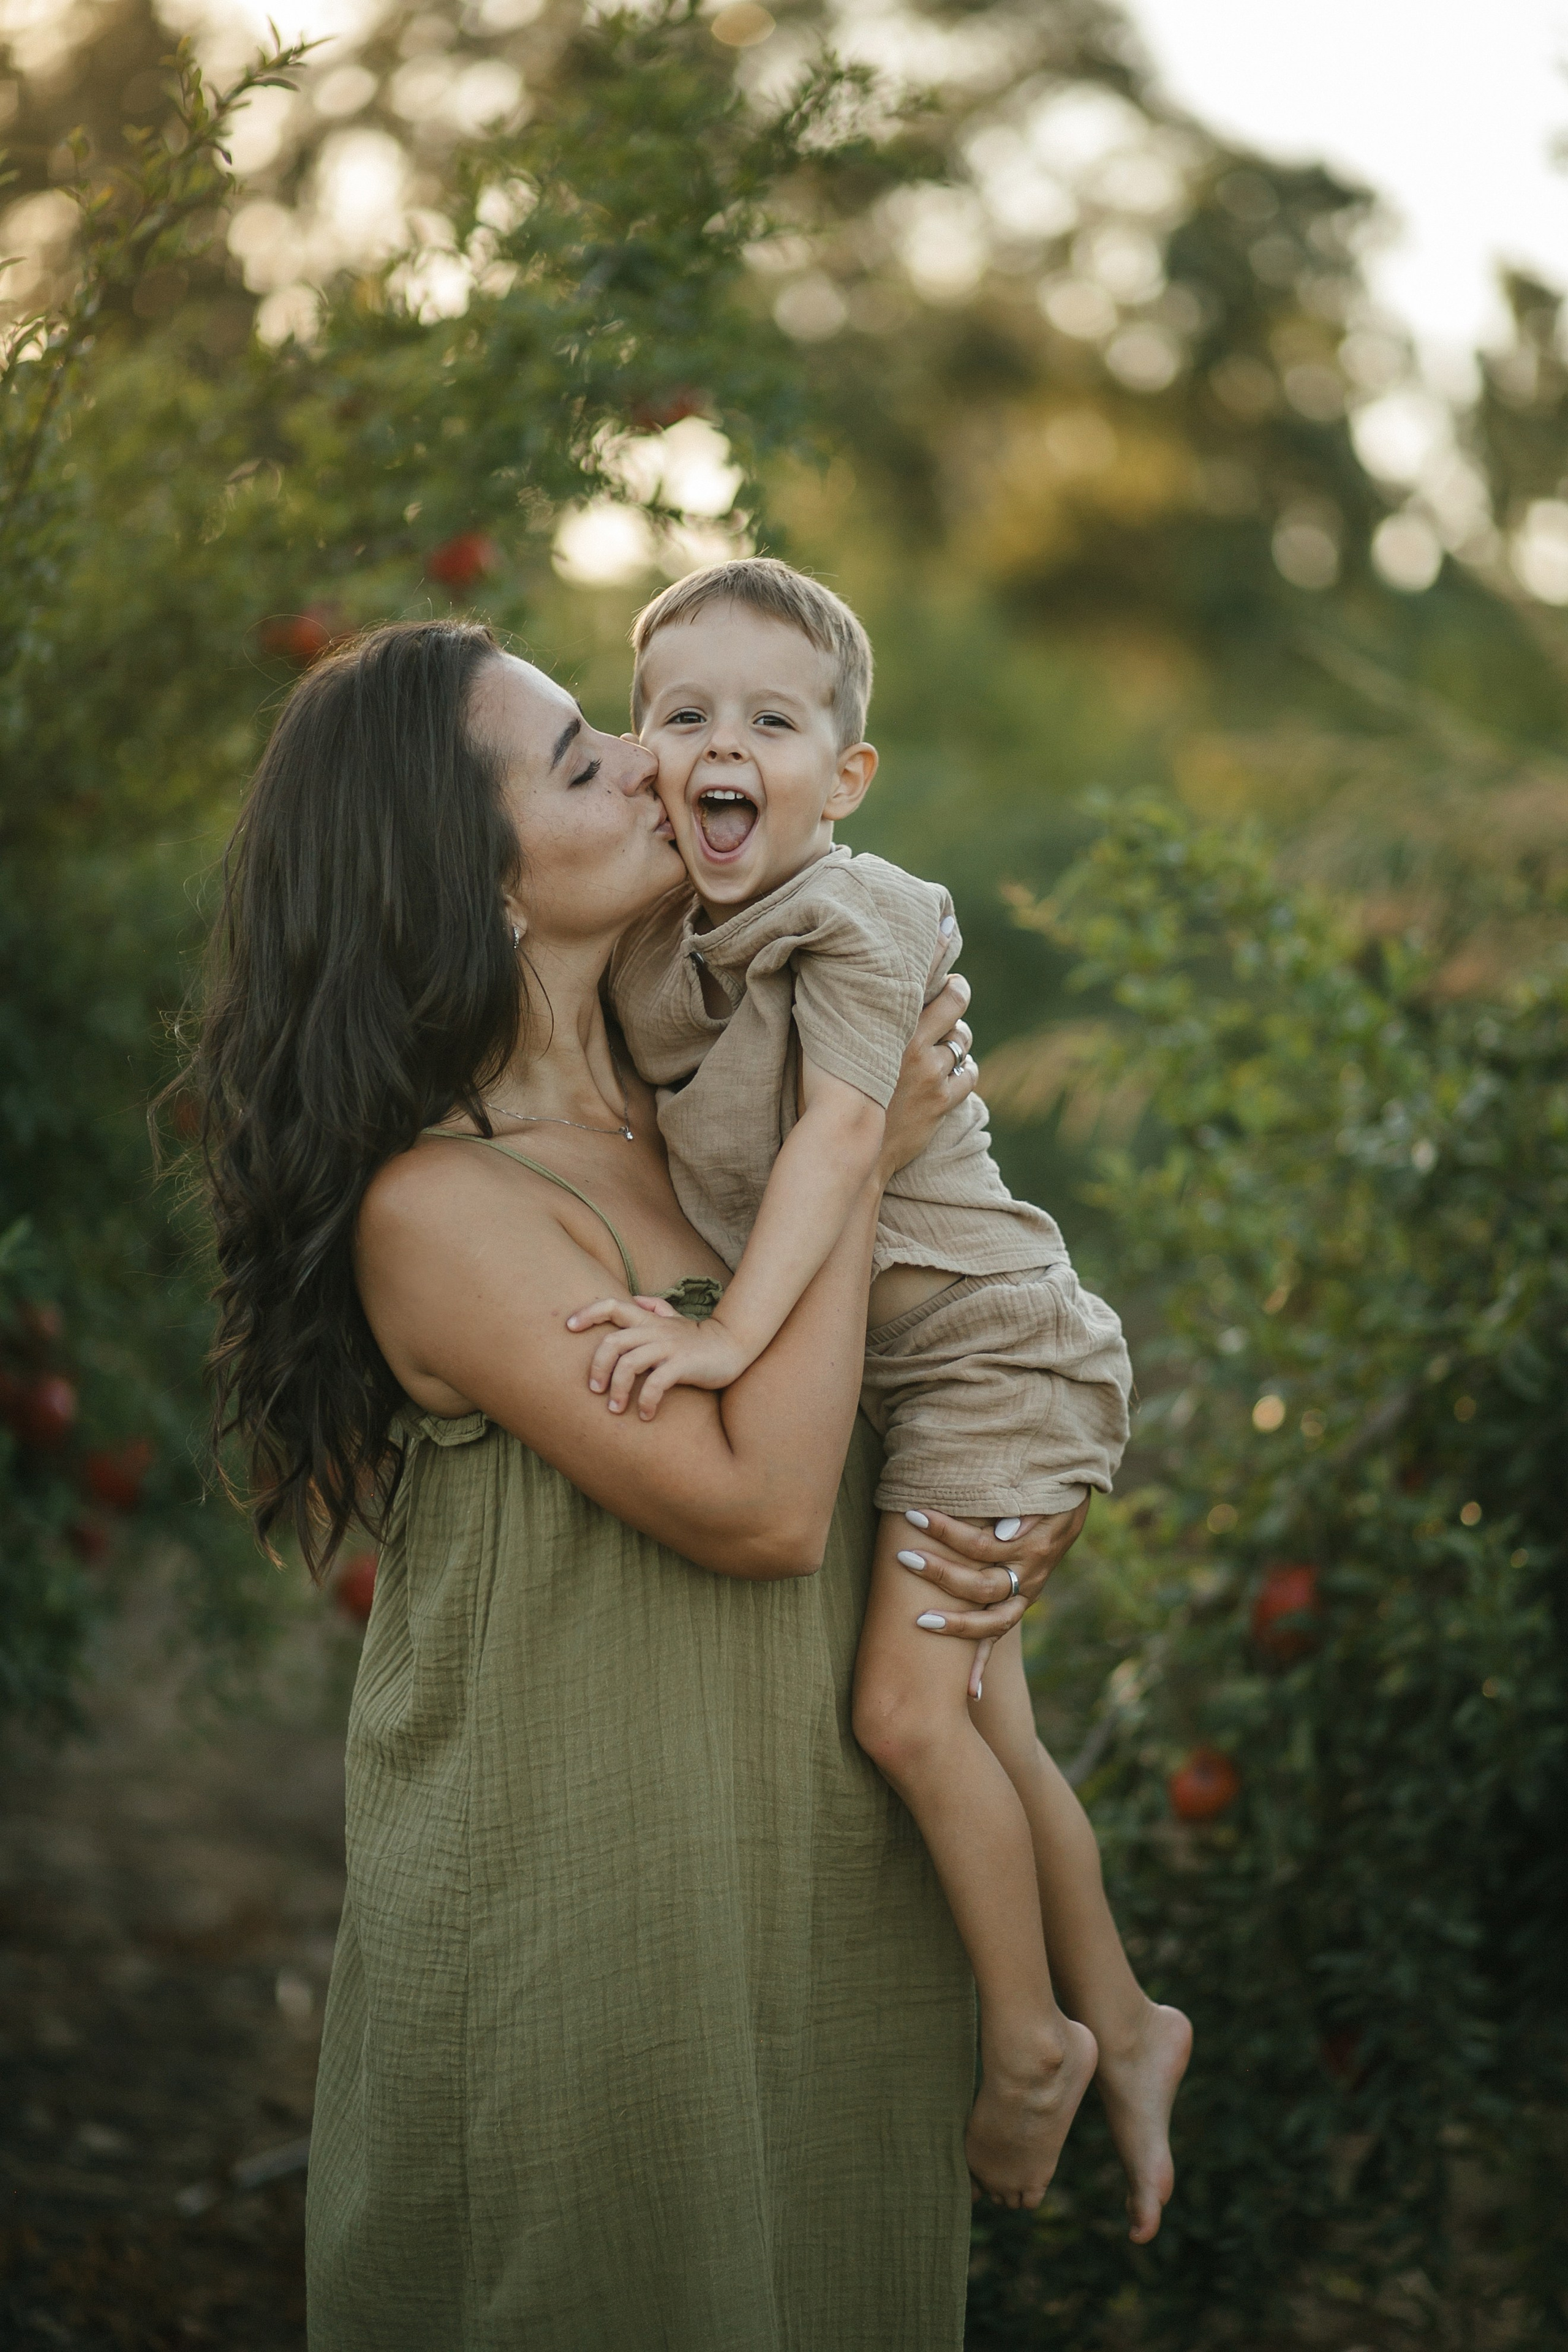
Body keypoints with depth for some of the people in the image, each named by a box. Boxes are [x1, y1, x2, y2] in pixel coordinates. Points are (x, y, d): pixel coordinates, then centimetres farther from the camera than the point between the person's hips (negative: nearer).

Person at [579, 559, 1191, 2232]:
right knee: (984, 1728, 14)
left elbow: (836, 1135, -26)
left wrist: (732, 1332, -33)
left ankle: (1031, 2040, 7)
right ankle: (1122, 2026, 28)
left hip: (982, 1349, -8)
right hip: (880, 1380, 8)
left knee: (906, 1707, -11)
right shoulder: (652, 946, 4)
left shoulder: (860, 920, -18)